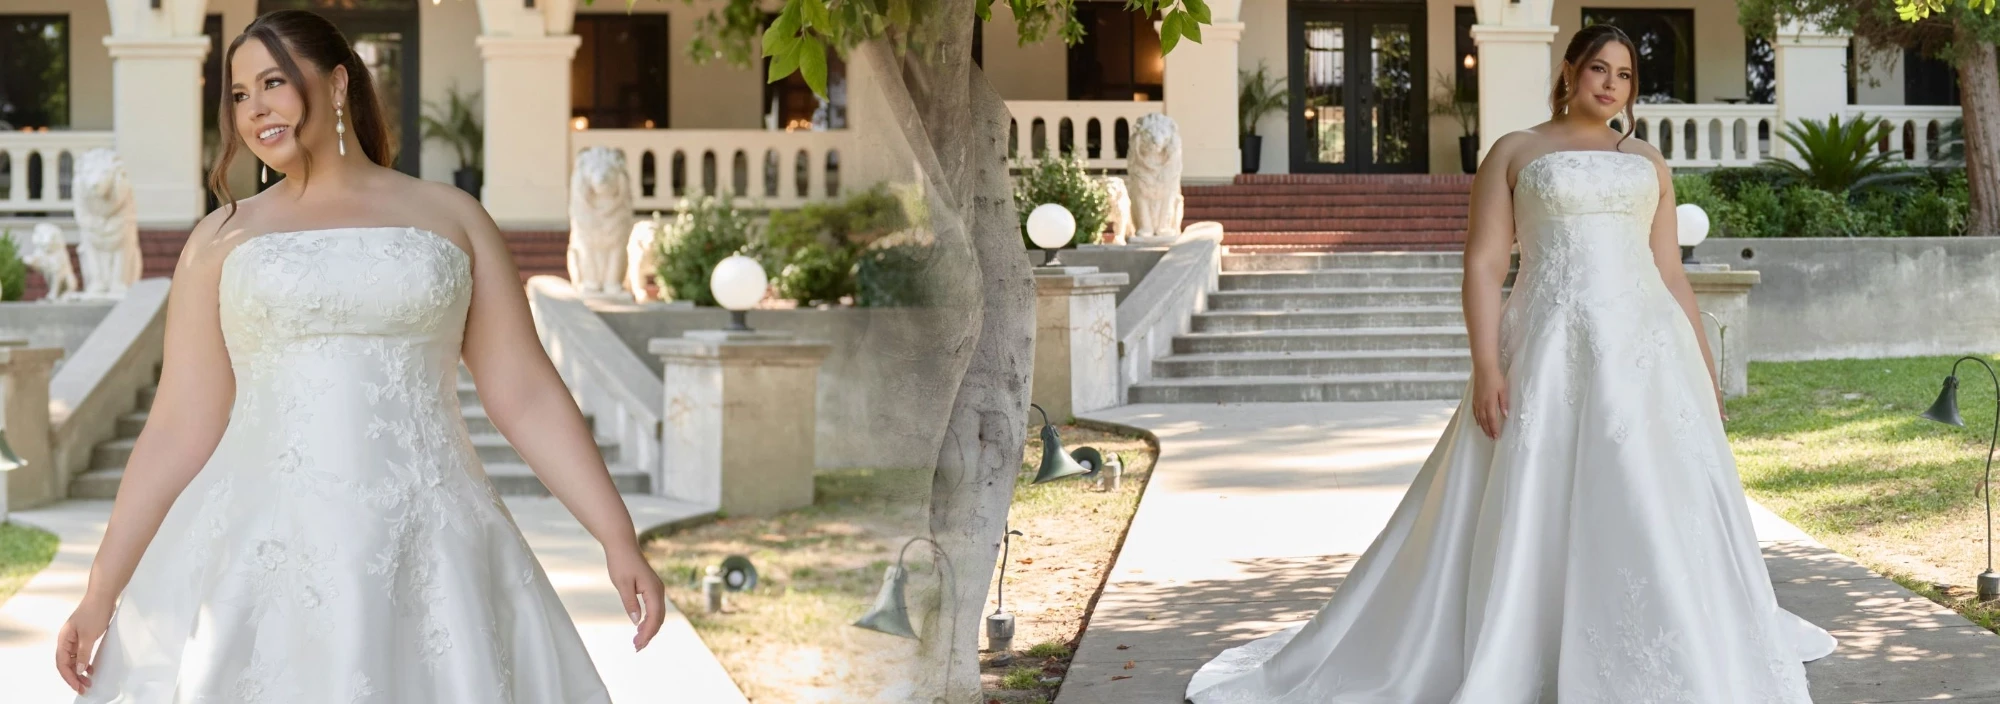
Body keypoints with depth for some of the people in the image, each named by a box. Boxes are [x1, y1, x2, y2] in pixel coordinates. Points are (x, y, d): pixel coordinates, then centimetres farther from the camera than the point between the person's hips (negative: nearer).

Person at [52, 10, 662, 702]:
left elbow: (526, 395, 4)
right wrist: (101, 591, 2)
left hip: (429, 557, 0)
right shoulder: (221, 238, 9)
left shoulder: (449, 215, 8)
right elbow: (180, 430, 7)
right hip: (264, 559, 1)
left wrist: (619, 538, -2)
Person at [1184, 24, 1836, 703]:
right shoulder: (1514, 152, 6)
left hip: (1647, 352, 4)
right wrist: (1487, 367, -13)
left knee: (1660, 509, 3)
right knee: (1525, 511, -3)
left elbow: (1671, 273, 17)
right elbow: (1483, 266, -2)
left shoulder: (1649, 161, 17)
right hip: (1549, 353, -4)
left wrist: (1705, 369, 10)